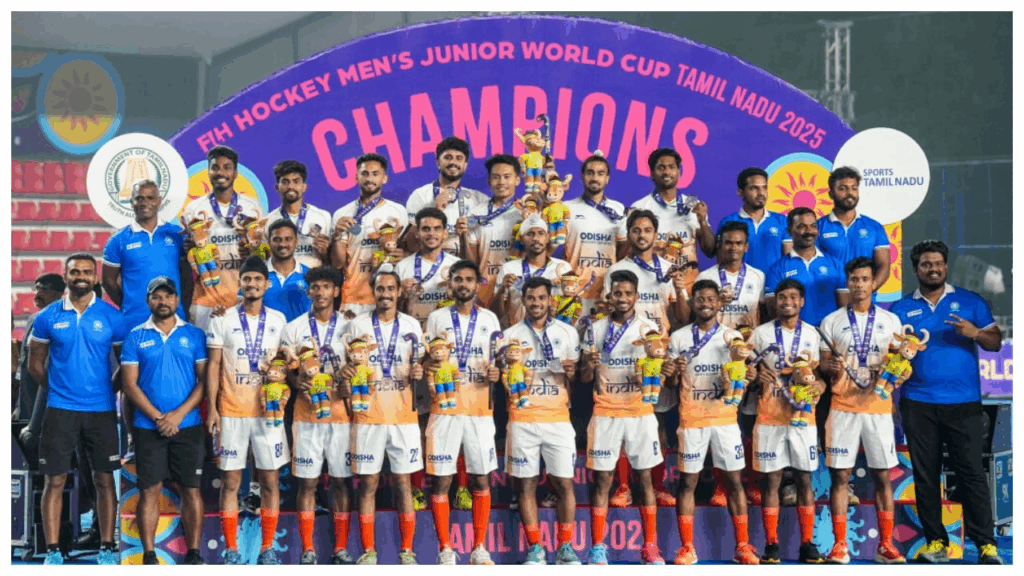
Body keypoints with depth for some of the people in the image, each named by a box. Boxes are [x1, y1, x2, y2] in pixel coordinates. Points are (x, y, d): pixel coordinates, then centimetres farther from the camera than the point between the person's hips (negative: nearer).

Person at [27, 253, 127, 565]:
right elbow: (35, 362, 10)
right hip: (59, 409, 0)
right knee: (55, 480, 0)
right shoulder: (48, 317, 2)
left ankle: (106, 548, 12)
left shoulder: (112, 317, 0)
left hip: (101, 410, 0)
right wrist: (57, 387, 5)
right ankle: (53, 551, 5)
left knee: (104, 479, 4)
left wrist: (109, 388, 2)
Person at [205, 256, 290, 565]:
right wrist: (211, 408, -6)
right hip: (231, 411, -1)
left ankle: (268, 548, 11)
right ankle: (231, 550, 8)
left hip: (268, 410, 1)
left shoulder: (278, 320, 7)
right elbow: (213, 365, 1)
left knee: (270, 480, 3)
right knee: (230, 481, 2)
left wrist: (282, 394, -3)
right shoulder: (223, 320, 2)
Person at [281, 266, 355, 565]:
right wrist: (296, 381, -14)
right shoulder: (294, 328, 7)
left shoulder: (350, 327, 7)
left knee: (341, 481, 3)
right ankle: (308, 549, 7)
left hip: (340, 413, 0)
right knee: (307, 482, 0)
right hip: (306, 414, 0)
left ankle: (341, 548, 11)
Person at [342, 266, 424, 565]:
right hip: (368, 416, -1)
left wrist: (417, 373, -10)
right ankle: (368, 550, 9)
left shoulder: (412, 326, 8)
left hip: (403, 414, 1)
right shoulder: (357, 325, 5)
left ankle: (407, 550, 9)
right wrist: (345, 371, -14)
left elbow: (418, 366, 13)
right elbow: (348, 364, 9)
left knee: (403, 483, 3)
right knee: (368, 483, 2)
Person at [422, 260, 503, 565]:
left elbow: (498, 360, 15)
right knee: (441, 480, -3)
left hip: (480, 409, 1)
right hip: (444, 407, -1)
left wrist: (495, 374, -7)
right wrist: (428, 365, -15)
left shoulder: (489, 319, 11)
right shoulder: (437, 318, 7)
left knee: (481, 479, 4)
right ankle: (445, 550, 4)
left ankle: (479, 548, 13)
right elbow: (426, 362, 8)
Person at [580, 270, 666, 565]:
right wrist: (589, 365, -17)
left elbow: (656, 373, 3)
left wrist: (663, 373, -20)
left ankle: (650, 546, 10)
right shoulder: (596, 329, 5)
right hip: (605, 413, 0)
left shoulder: (649, 329, 3)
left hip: (641, 413, 0)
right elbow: (584, 378, 6)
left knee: (645, 477, 3)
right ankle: (597, 547, 6)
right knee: (602, 478, 0)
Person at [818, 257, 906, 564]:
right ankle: (840, 545, 4)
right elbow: (823, 364, 7)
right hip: (843, 406, -1)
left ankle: (885, 544, 9)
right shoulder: (832, 321, 7)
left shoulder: (891, 321, 9)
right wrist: (832, 368, -15)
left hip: (879, 406, 1)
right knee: (840, 475, -2)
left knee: (883, 476, 2)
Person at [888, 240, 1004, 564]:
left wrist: (975, 333, -16)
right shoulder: (902, 308, 11)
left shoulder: (969, 302, 8)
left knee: (972, 473, -6)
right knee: (925, 474, 3)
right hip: (918, 403, 2)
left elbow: (996, 343, 4)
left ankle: (985, 544, -2)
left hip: (963, 403, -2)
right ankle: (935, 542, 11)